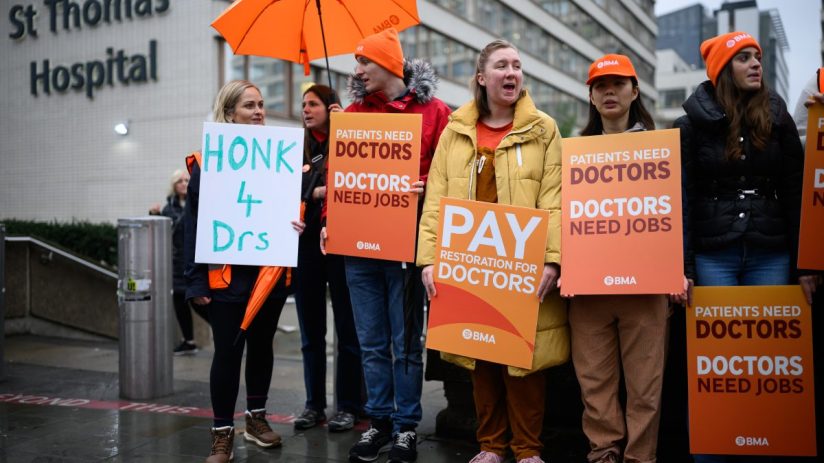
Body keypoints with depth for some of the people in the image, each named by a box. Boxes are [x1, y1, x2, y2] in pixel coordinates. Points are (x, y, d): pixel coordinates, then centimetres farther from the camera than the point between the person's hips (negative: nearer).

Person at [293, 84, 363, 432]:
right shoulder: (299, 150, 14)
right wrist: (315, 193, -10)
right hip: (306, 244, 5)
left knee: (347, 326, 2)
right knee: (310, 329, 9)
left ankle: (348, 406, 11)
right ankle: (314, 404, 19)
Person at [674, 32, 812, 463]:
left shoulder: (778, 119, 9)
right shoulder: (692, 124, 2)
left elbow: (795, 196, 8)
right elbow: (679, 198, -2)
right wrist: (680, 266, -9)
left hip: (770, 257, 2)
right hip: (712, 255, -2)